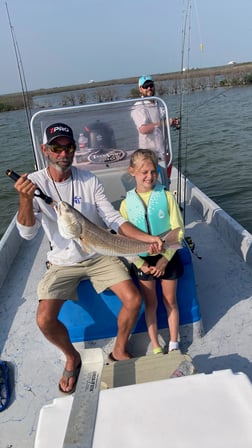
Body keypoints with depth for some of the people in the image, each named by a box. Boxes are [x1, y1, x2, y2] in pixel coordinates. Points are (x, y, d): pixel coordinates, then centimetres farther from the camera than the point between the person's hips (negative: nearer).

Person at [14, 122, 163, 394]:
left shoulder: (88, 180, -6)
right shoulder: (35, 183, -11)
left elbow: (114, 219, -7)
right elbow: (27, 233, -20)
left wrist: (146, 238, -20)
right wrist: (25, 199, -39)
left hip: (99, 256, 2)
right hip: (63, 262, -1)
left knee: (133, 300, -13)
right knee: (45, 319, -17)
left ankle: (119, 351, 17)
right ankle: (72, 357, 16)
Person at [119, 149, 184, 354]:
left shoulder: (167, 196, -11)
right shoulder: (127, 203, -7)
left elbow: (178, 231, -9)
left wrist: (165, 259, -15)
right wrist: (140, 263, -12)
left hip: (168, 257, -1)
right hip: (143, 260, 1)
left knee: (170, 301, 14)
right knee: (150, 303, 14)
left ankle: (174, 345, 33)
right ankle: (156, 348, 29)